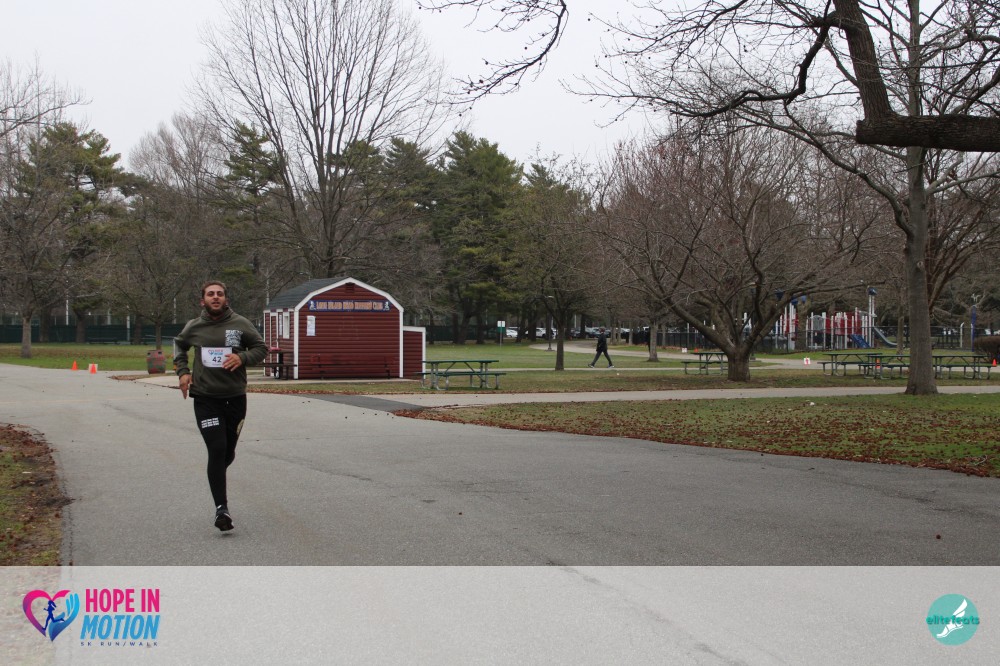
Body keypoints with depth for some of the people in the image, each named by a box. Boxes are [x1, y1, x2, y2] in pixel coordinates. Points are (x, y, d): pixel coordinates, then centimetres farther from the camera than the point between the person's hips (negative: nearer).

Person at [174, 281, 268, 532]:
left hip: (235, 397, 1)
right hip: (205, 399, -1)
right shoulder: (194, 327, 2)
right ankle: (221, 508, -11)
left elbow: (261, 348, 6)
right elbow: (179, 345, 23)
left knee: (228, 452, 13)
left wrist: (242, 357, -13)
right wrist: (182, 371, 9)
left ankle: (216, 479, 48)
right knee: (217, 450, -14)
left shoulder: (240, 324, -1)